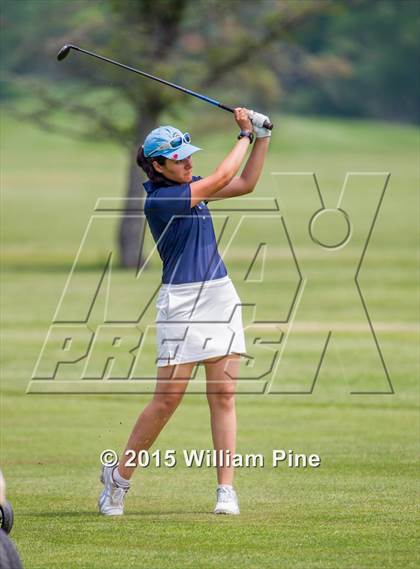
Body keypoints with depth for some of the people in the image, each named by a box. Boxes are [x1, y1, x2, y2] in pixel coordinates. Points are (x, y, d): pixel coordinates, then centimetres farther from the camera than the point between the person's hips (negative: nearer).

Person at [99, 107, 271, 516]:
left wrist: (261, 137, 7)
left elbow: (245, 184, 16)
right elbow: (222, 178, -14)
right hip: (181, 302, -7)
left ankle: (226, 489, 0)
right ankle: (119, 476, 10)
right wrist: (245, 136, -1)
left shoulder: (188, 187, 12)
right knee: (167, 400, -6)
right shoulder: (158, 200, -14)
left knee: (223, 396, 1)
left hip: (221, 297, 7)